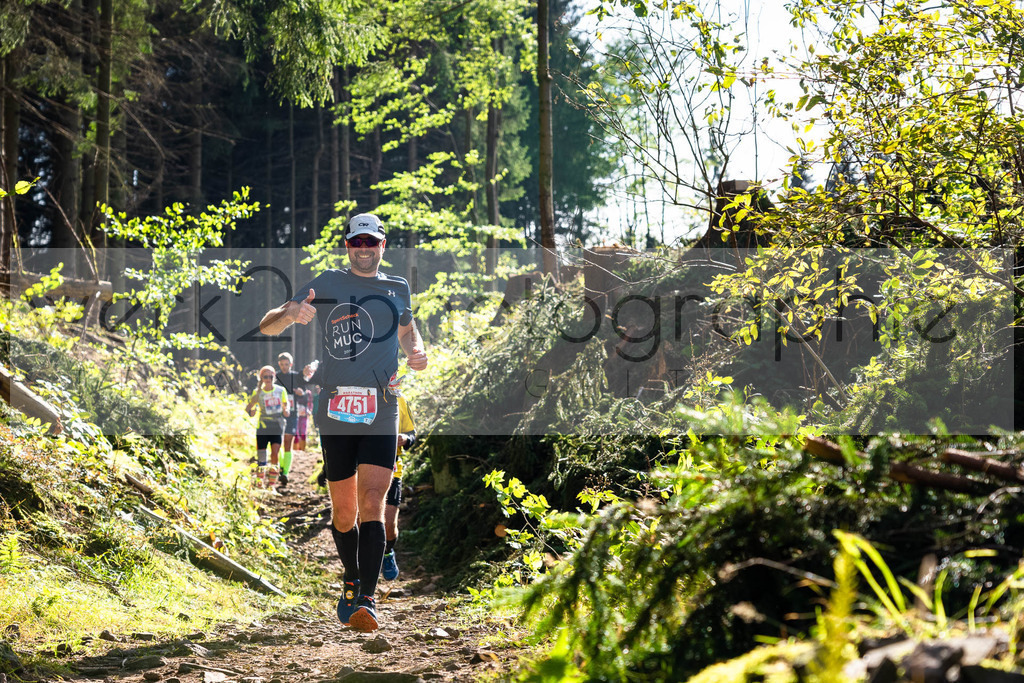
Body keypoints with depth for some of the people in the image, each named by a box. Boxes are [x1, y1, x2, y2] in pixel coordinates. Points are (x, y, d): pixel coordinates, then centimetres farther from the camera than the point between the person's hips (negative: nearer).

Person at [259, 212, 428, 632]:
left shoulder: (397, 289, 14)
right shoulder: (326, 286, 5)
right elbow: (267, 327, 1)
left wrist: (415, 353, 10)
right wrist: (291, 314, -22)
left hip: (381, 413, 0)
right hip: (335, 413, 0)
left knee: (371, 504, -15)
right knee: (343, 511, 7)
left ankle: (366, 599, -21)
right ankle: (352, 581, 31)